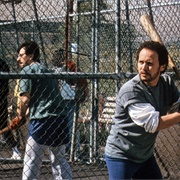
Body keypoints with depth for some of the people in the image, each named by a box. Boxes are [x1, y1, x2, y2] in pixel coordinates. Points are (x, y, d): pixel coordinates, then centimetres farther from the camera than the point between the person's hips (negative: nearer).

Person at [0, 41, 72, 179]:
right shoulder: (48, 71, 21)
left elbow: (25, 98, -8)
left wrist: (20, 116, 7)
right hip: (60, 119, 7)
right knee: (59, 160, 18)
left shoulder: (27, 70, -1)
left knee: (31, 163, -1)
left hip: (41, 120, -7)